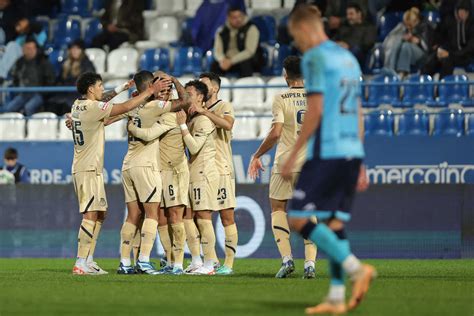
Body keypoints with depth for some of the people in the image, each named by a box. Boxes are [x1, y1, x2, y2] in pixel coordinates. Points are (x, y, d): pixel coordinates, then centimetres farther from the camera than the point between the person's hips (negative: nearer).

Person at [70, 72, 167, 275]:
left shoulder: (78, 106, 11)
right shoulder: (92, 107, -15)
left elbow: (102, 99, 33)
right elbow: (126, 107, -14)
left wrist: (122, 89, 27)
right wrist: (149, 92, -6)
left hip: (91, 169, 10)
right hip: (88, 169, -10)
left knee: (100, 214, 15)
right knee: (90, 216, -12)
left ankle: (88, 260, 15)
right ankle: (80, 264, -17)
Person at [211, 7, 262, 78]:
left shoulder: (251, 29, -10)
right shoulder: (222, 31, 3)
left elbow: (250, 52, -18)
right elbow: (217, 51, 1)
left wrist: (231, 61, -26)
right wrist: (222, 60, -24)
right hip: (228, 61, 3)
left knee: (245, 64, -37)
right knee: (214, 66, -24)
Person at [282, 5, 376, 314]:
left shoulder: (315, 58, -7)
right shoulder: (349, 58, 19)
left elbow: (316, 110, -14)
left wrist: (293, 155, -10)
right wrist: (359, 164, 23)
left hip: (327, 152, -9)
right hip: (352, 153, 9)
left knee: (299, 219, -6)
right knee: (334, 224, 9)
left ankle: (356, 268, -17)